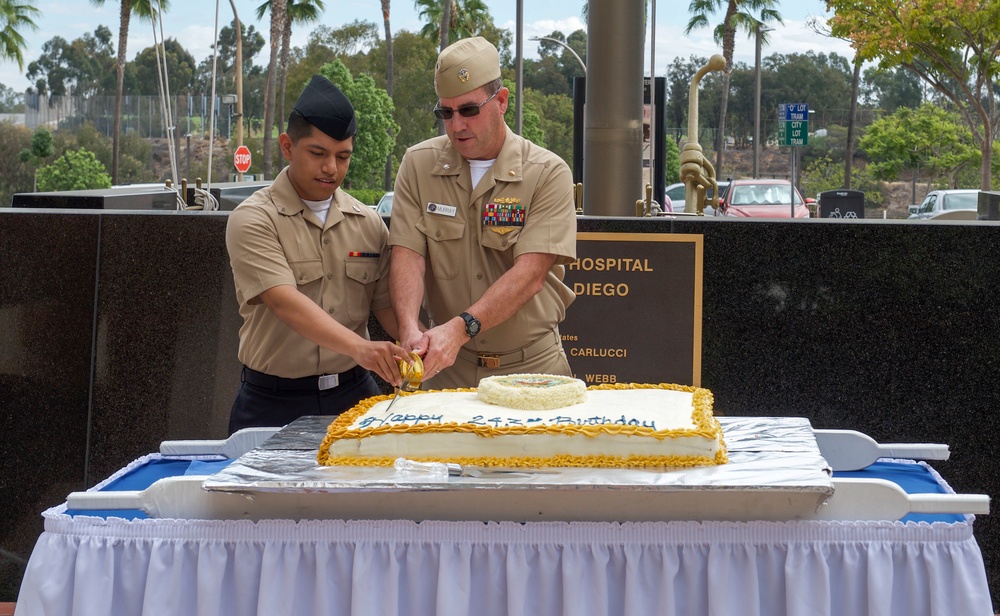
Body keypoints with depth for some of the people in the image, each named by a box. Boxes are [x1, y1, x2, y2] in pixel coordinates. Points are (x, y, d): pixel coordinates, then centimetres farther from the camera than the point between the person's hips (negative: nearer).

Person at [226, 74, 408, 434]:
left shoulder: (368, 224, 9)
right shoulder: (254, 220, -8)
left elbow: (386, 303, 6)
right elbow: (284, 302, -21)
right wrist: (358, 347, -35)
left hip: (353, 394, 4)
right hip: (274, 403, -4)